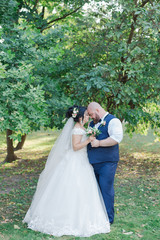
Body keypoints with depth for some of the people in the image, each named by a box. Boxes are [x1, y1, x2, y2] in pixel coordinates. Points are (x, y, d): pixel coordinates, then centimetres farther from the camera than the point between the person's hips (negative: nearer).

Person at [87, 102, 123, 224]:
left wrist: (99, 143, -21)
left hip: (107, 162, -7)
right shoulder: (92, 123, 20)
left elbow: (117, 138, -20)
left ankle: (108, 218, 6)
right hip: (93, 162, 8)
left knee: (106, 189, -5)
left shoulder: (113, 121, -5)